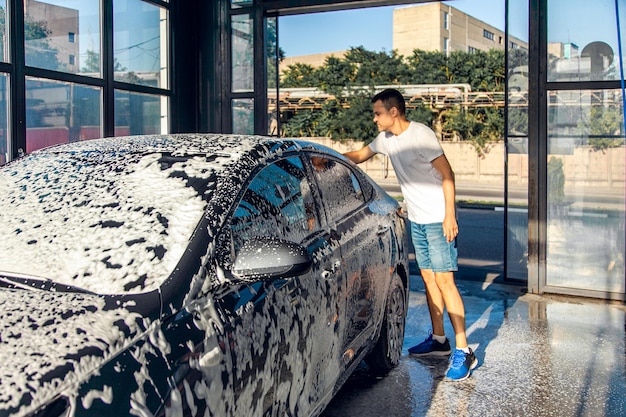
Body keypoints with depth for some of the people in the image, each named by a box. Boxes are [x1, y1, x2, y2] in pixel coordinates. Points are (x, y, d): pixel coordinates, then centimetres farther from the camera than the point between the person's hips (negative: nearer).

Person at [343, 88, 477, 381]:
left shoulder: (421, 135, -16)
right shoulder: (386, 139, 8)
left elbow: (447, 174, -17)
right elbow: (359, 156, 24)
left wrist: (449, 215, -21)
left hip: (438, 219, -8)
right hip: (416, 220, 8)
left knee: (444, 280, -9)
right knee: (428, 279, 12)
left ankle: (463, 352, -5)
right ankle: (438, 339, 24)